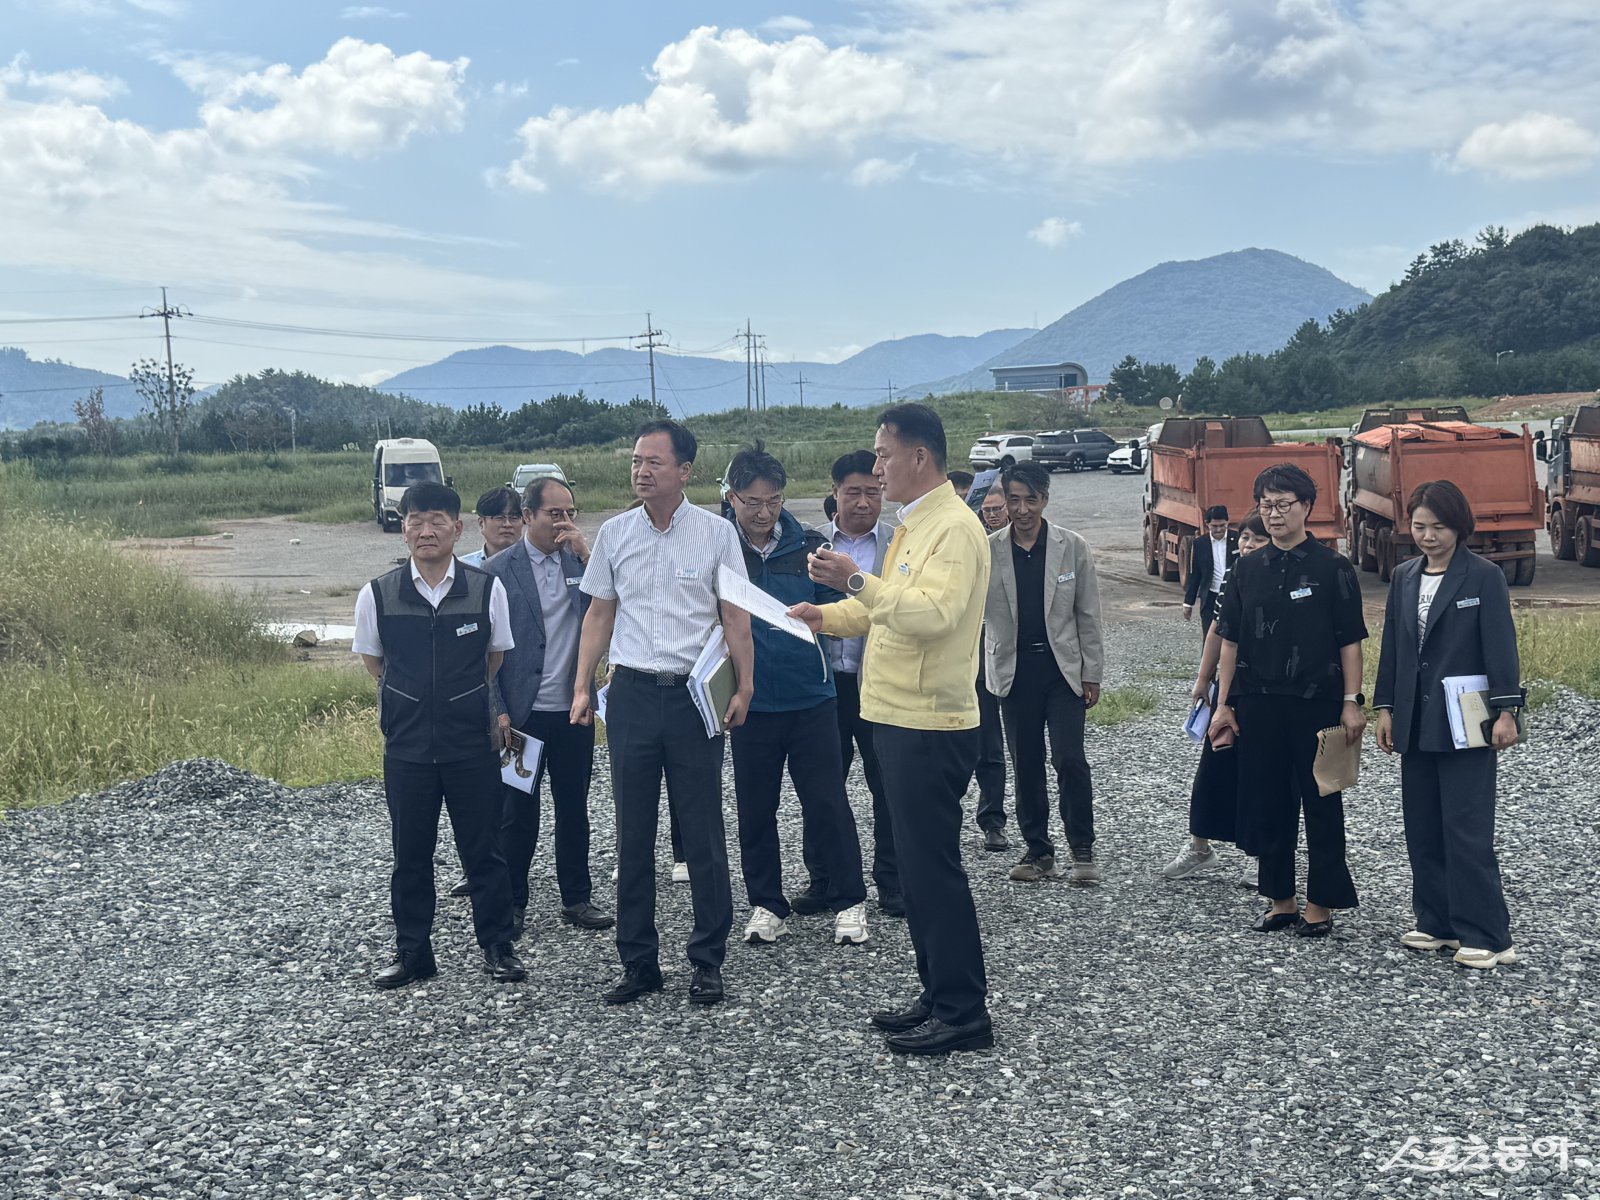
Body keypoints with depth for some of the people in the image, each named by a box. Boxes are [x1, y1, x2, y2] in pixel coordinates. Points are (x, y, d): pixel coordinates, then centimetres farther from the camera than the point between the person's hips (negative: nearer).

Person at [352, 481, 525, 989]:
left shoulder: (486, 588, -5)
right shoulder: (378, 594, -2)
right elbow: (373, 662, 13)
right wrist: (414, 699, 11)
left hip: (473, 742, -1)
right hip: (407, 745, 1)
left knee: (483, 849, 7)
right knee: (410, 853, 10)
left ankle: (497, 946, 20)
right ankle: (412, 951, 23)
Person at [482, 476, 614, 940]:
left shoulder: (581, 561, 6)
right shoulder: (499, 570, -5)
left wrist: (586, 554, -14)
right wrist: (498, 712, -9)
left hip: (573, 710, 4)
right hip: (522, 712, -3)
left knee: (573, 808, 13)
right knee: (517, 812, 6)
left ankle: (576, 899, 24)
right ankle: (512, 903, 18)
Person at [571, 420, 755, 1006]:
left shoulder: (717, 533, 0)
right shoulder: (613, 533, 7)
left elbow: (735, 615, 2)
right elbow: (599, 613, 13)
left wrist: (743, 687, -6)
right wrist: (582, 686, 6)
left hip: (695, 693, -2)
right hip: (632, 692, 3)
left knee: (703, 831, 2)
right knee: (633, 833, 7)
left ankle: (708, 960, 14)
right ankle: (638, 962, 17)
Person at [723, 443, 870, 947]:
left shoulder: (807, 545, 1)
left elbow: (836, 608, 6)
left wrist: (813, 617, -15)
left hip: (810, 696, 0)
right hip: (749, 701, 0)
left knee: (827, 803, 4)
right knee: (755, 809, 9)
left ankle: (849, 902, 17)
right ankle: (766, 905, 24)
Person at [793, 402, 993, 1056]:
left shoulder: (955, 528, -15)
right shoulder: (914, 525, 17)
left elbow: (932, 614, -28)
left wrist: (857, 580, -28)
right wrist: (829, 615, 11)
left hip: (930, 725, -10)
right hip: (898, 718, 10)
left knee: (934, 867, -4)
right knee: (919, 863, 15)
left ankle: (964, 1012, 5)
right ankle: (937, 995, 25)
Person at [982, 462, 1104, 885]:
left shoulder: (1073, 548, -1)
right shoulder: (986, 550, -1)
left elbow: (1088, 616, 3)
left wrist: (1092, 674, 1)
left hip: (1063, 667, -1)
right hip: (1014, 668, 1)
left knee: (1070, 759, -8)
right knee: (1026, 764, 7)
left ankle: (1082, 849, 7)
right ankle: (1038, 850, 19)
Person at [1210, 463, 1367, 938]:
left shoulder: (1332, 568, -2)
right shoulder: (1248, 569, 8)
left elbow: (1350, 641, -3)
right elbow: (1230, 640, 10)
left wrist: (1351, 702, -8)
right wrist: (1222, 704, 7)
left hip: (1316, 703, -4)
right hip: (1259, 705, 4)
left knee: (1321, 806, 3)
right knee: (1265, 805, 9)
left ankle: (1321, 904, 13)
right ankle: (1281, 901, 21)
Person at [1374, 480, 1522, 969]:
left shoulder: (1484, 576, -6)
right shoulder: (1404, 577, 11)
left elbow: (1500, 646, -9)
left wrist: (1506, 711, -14)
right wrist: (1385, 708, 10)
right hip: (1415, 723, 6)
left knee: (1467, 831, -8)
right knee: (1422, 830, 10)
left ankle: (1486, 937, -2)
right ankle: (1438, 924, 20)